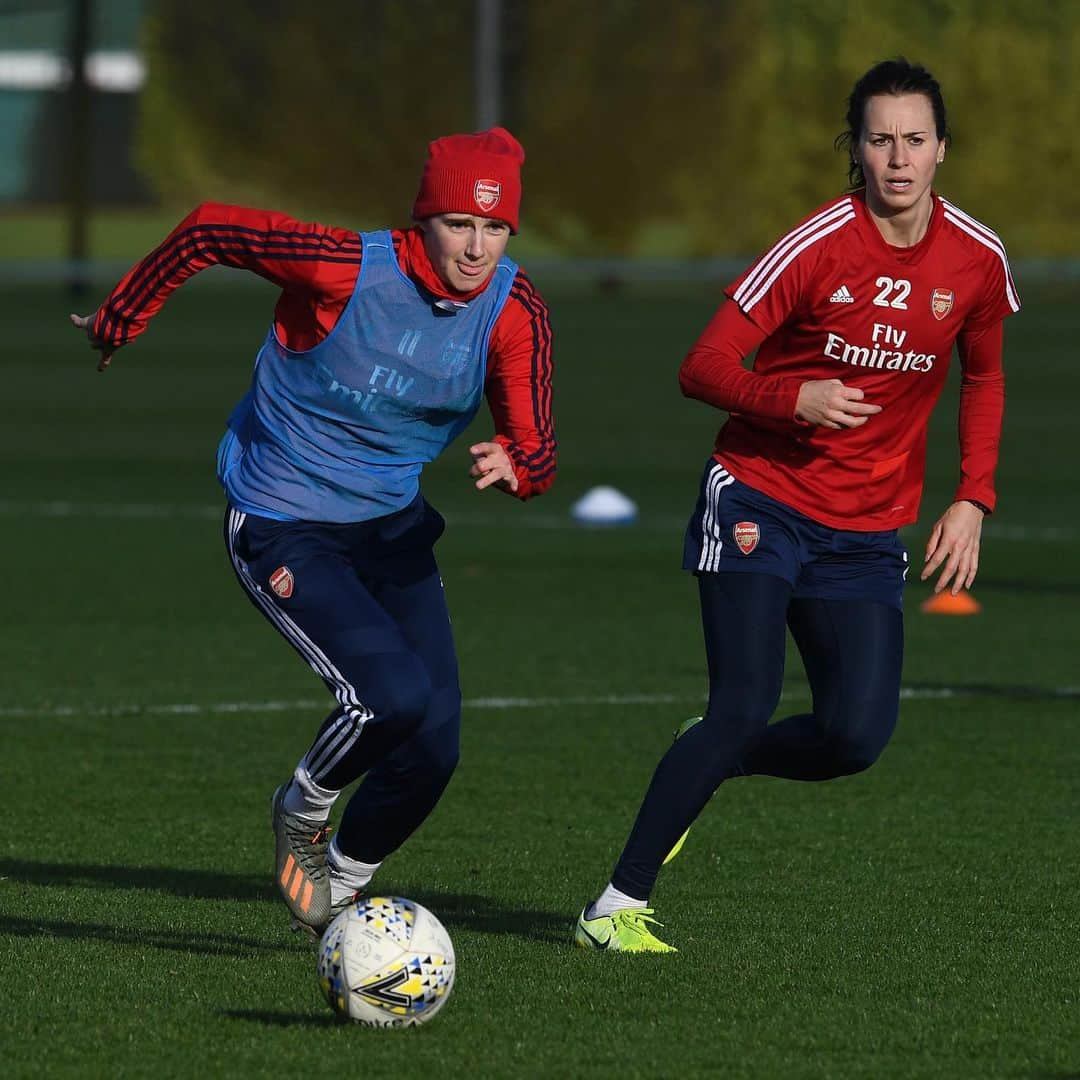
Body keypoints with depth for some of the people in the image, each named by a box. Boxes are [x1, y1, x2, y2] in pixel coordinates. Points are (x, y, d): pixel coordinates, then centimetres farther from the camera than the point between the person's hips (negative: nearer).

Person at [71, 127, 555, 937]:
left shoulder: (515, 311, -11)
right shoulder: (345, 269, -25)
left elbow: (537, 453, -10)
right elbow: (207, 230, -12)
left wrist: (510, 465, -36)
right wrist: (119, 322, 2)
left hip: (392, 527, 6)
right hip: (283, 529, -5)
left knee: (434, 744, -2)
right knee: (394, 694, -25)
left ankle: (341, 881, 27)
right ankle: (303, 811, 7)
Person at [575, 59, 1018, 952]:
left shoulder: (977, 260, -1)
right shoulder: (819, 246, -13)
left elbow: (984, 378, 18)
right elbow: (703, 369, -12)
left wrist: (973, 501, 6)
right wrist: (795, 399, -30)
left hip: (868, 533, 4)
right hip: (762, 500, -4)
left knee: (858, 735, -12)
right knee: (746, 706, -17)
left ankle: (712, 763, 19)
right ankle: (616, 907, -7)